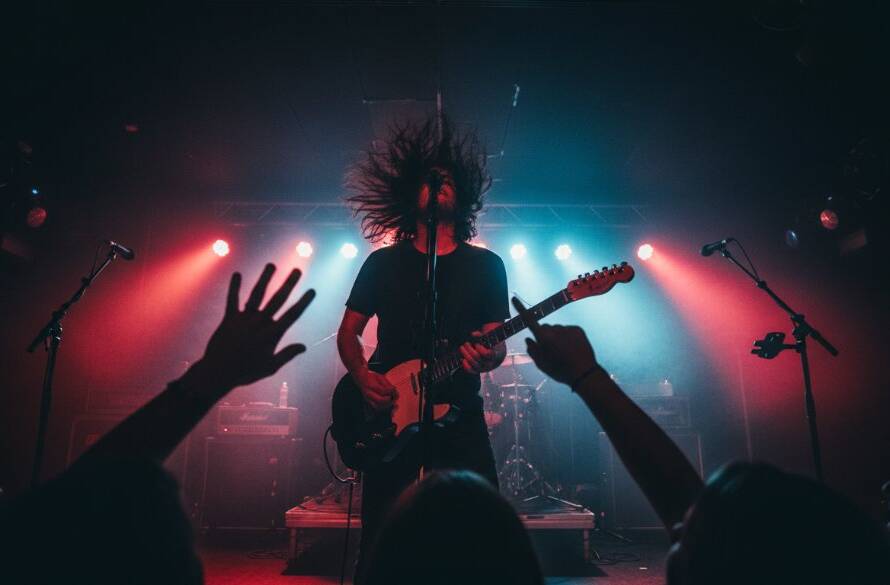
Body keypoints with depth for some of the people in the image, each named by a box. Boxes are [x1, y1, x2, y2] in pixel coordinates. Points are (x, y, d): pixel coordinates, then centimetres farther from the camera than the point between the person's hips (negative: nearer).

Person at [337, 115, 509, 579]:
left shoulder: (485, 264, 6)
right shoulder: (384, 262, 7)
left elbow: (496, 342, 3)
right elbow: (348, 332, 9)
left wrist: (488, 357, -20)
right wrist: (362, 376, -9)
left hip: (459, 415, 0)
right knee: (379, 543, 4)